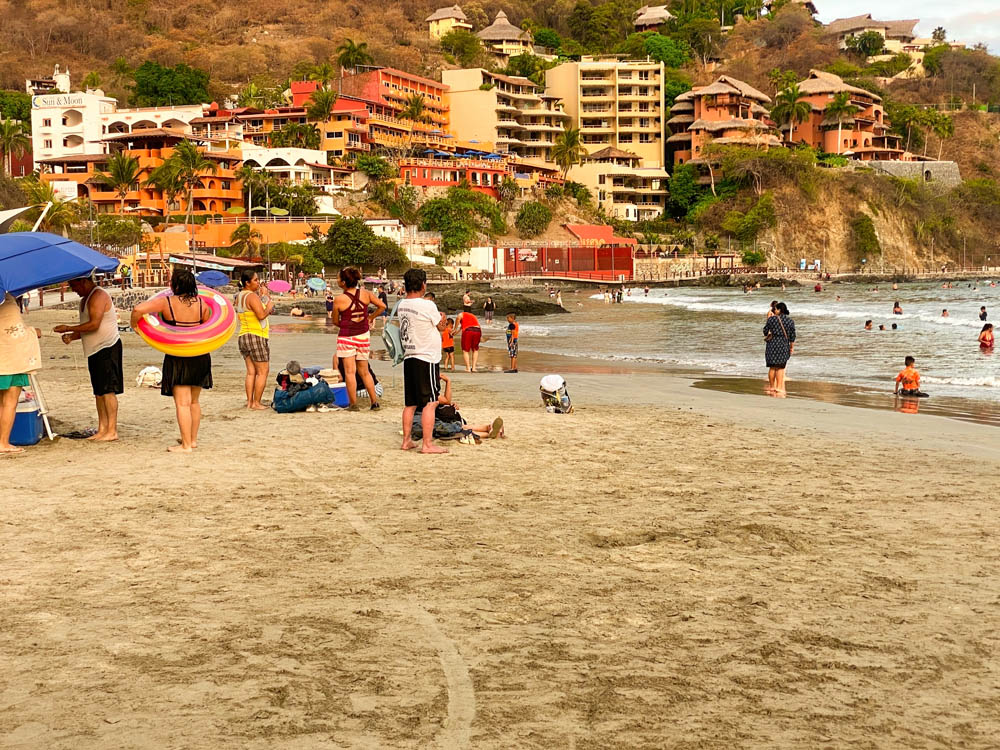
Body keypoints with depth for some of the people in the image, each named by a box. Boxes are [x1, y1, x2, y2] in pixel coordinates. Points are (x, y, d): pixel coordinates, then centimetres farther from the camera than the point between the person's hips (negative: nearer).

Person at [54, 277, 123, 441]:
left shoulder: (98, 296, -14)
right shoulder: (85, 300, 18)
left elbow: (94, 325, -23)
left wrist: (68, 328, -17)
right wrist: (72, 336, 2)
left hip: (107, 347, -10)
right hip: (94, 350, 10)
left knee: (107, 390, -10)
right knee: (99, 391, 10)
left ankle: (112, 431, -10)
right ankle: (102, 429, 13)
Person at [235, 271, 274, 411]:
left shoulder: (239, 296, 13)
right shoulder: (252, 296, -15)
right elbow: (261, 315, -24)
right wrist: (269, 307, -5)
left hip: (242, 337, 9)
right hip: (257, 336, -9)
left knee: (251, 372, 10)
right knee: (263, 372, -3)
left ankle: (249, 402, 7)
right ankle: (256, 403, -4)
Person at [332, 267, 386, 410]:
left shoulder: (339, 300, -14)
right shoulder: (365, 293, -3)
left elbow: (335, 321, -2)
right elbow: (382, 306, 5)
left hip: (346, 337, -5)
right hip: (364, 335, 5)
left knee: (350, 371, 0)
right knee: (364, 372, 14)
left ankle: (353, 404, -1)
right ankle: (375, 402, 14)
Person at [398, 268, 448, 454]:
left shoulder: (401, 305, 8)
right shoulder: (427, 305, -13)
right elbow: (441, 327, 0)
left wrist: (437, 318, 13)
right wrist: (441, 318, 20)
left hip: (408, 358, 7)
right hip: (427, 358, -7)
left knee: (410, 403, 13)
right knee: (430, 402, -5)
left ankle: (406, 441, 17)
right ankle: (427, 444, -7)